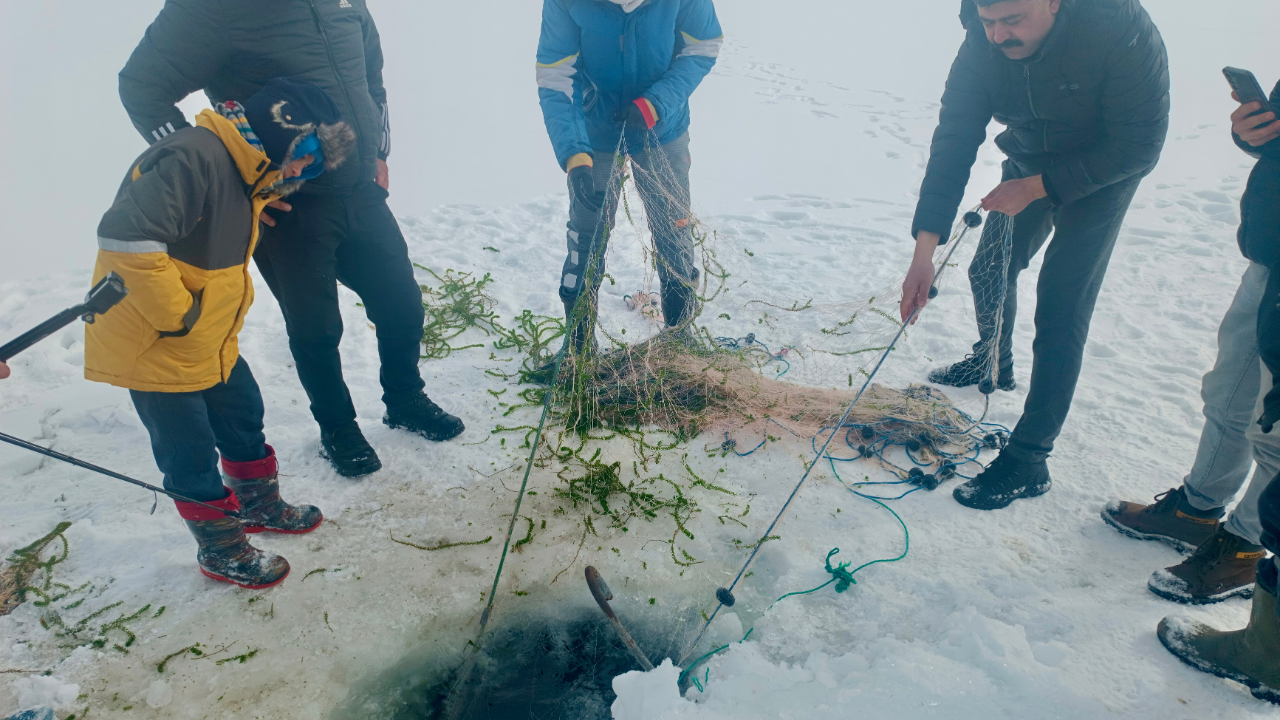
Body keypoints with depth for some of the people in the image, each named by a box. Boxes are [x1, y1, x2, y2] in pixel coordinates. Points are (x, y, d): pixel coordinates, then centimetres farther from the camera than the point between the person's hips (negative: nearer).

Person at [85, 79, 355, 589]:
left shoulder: (247, 172, 7)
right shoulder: (195, 157, -26)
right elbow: (125, 237, -36)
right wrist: (175, 315, -27)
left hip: (212, 341, 9)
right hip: (153, 348, -9)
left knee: (244, 419, 20)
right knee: (192, 456, 6)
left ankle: (260, 506, 43)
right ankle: (222, 552, 25)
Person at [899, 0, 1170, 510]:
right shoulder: (982, 46, -21)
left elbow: (1139, 147, -26)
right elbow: (953, 143, -22)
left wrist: (1035, 187, -28)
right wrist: (924, 250, -30)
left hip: (1100, 177, -5)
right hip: (1028, 167, 5)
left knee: (1060, 315, -11)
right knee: (990, 271, 17)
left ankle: (1028, 461, -4)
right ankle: (993, 363, 49)